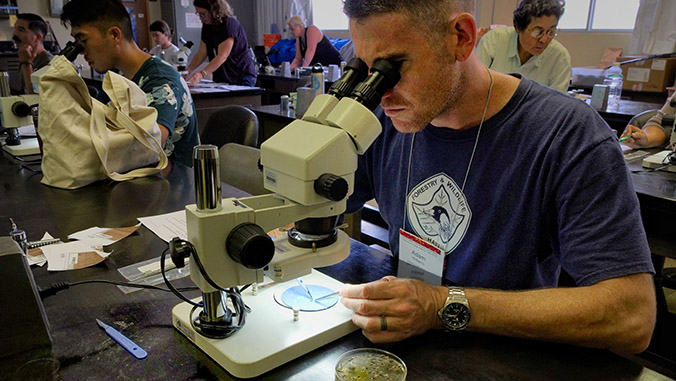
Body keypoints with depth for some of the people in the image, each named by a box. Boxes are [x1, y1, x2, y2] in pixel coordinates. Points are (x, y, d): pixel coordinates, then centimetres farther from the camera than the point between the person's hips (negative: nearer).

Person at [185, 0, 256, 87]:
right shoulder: (207, 26, 9)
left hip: (242, 77, -7)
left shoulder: (229, 24, -17)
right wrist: (188, 69, -8)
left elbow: (222, 56, -25)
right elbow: (201, 53, 8)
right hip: (220, 80, 7)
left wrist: (202, 74, -34)